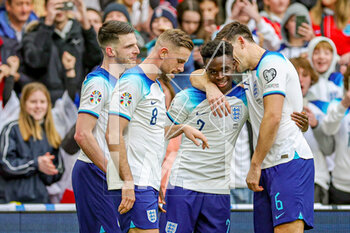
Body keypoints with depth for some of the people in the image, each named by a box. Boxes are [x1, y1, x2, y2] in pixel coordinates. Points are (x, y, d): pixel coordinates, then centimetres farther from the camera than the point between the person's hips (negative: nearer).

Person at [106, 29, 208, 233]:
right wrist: (128, 181, -21)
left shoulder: (156, 86, 20)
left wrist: (182, 128, 15)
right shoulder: (133, 81, -10)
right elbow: (113, 134, -17)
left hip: (150, 183, 10)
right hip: (135, 184, -10)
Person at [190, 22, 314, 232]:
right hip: (267, 169, 9)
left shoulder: (272, 63, -5)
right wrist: (210, 86, 3)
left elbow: (273, 117, -14)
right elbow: (197, 76, 28)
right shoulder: (250, 76, 23)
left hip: (289, 161, -9)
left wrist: (255, 165, -11)